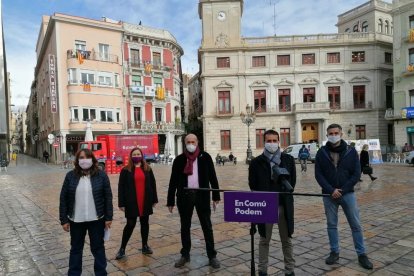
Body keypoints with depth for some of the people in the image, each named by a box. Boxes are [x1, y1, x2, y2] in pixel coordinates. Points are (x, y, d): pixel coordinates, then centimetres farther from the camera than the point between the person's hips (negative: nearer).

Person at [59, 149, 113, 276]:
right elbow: (63, 198, 0)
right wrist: (64, 220, -2)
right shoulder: (70, 176, -3)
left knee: (98, 248, 12)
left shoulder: (101, 175, -6)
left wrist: (108, 217, -5)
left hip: (97, 219, -1)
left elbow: (108, 197, -3)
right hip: (76, 220, 1)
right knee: (76, 248, 17)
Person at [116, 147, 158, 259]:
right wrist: (121, 203, -8)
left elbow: (152, 184, 9)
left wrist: (154, 199, 7)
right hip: (131, 202, -3)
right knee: (130, 225, 0)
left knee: (145, 223, 12)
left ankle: (145, 246, 25)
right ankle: (122, 249, 13)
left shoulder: (147, 169, 7)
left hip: (145, 202, 3)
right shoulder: (126, 170, -2)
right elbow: (121, 187, -3)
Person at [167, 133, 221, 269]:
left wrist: (216, 196, 1)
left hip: (202, 195, -1)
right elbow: (173, 181, 4)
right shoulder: (179, 159, 3)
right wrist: (170, 201, 2)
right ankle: (185, 255, 27)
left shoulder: (205, 157, 1)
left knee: (207, 226, 5)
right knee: (185, 227, 12)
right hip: (184, 196, 1)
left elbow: (212, 177, 4)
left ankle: (212, 256, 17)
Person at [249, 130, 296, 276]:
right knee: (264, 240, 12)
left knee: (286, 240, 13)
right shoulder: (256, 162, -3)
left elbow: (292, 181, 7)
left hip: (284, 205, 1)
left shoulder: (288, 159, 2)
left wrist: (283, 195, 1)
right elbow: (253, 185, 0)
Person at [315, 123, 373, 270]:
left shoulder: (351, 151, -2)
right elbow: (318, 174, -3)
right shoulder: (321, 152, -1)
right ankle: (334, 252, 23)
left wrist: (342, 190, -12)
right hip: (329, 195, 1)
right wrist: (331, 190, -14)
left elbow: (356, 174, -4)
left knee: (356, 225, 6)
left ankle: (361, 254, 19)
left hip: (348, 193, 0)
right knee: (331, 225, 10)